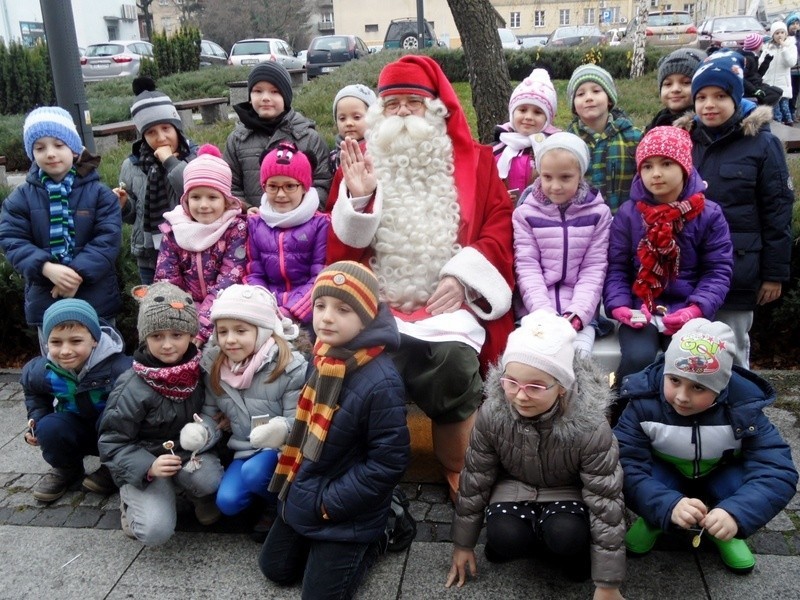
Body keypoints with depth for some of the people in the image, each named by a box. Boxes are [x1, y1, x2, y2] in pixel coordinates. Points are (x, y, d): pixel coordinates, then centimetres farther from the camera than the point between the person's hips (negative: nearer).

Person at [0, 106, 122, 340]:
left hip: (96, 299, -1)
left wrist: (79, 272, -22)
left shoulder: (99, 193, -2)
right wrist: (46, 268, -22)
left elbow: (108, 238, -10)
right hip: (45, 301, 1)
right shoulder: (20, 198, 2)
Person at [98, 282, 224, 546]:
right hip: (144, 466, -2)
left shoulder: (200, 370, -7)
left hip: (190, 454, 3)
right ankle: (132, 500, 11)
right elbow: (112, 442, -13)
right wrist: (149, 466, -29)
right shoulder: (132, 388, -18)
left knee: (208, 479, -31)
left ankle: (199, 495, 5)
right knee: (155, 531, -23)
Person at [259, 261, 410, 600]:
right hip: (302, 496, 8)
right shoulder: (321, 358, -6)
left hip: (346, 512, -7)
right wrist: (298, 486, 6)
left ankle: (370, 542, 24)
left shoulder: (381, 383, -30)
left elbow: (388, 462, -25)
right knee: (275, 569, 20)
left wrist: (328, 503, -20)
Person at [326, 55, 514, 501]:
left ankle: (462, 480, -7)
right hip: (380, 301, 1)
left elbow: (500, 228, 5)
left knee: (454, 360, -31)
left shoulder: (474, 161, 15)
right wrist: (358, 198, -8)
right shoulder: (362, 164, 17)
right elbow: (342, 250, 9)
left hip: (451, 300, 0)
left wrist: (462, 276, -10)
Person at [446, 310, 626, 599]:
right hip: (515, 486, 2)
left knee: (567, 538, -32)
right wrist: (463, 544, 2)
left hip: (569, 492, -1)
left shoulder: (589, 427, -32)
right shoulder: (492, 414, -24)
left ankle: (569, 550, 2)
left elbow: (606, 503, -23)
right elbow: (475, 480, -8)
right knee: (504, 539, -28)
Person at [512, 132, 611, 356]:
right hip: (535, 311, 0)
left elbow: (594, 268, 1)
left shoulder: (598, 213, 3)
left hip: (580, 313, 0)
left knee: (577, 355, -22)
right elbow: (527, 268, -3)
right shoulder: (526, 213, 2)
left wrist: (577, 314, -13)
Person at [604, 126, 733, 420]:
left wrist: (696, 309, -15)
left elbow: (718, 270, 1)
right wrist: (619, 305, -15)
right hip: (640, 309, 0)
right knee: (637, 358, -29)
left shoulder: (708, 214, 2)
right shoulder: (628, 213, 3)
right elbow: (615, 267, 3)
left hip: (688, 311, 0)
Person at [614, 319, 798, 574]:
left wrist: (736, 514, -50)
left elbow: (777, 470, -33)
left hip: (720, 479, 1)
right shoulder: (644, 403, -28)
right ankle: (653, 521, 1)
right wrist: (668, 506, -51)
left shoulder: (743, 407, -25)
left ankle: (724, 533, 0)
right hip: (665, 479, -1)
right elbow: (626, 465, -34)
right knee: (619, 473, -34)